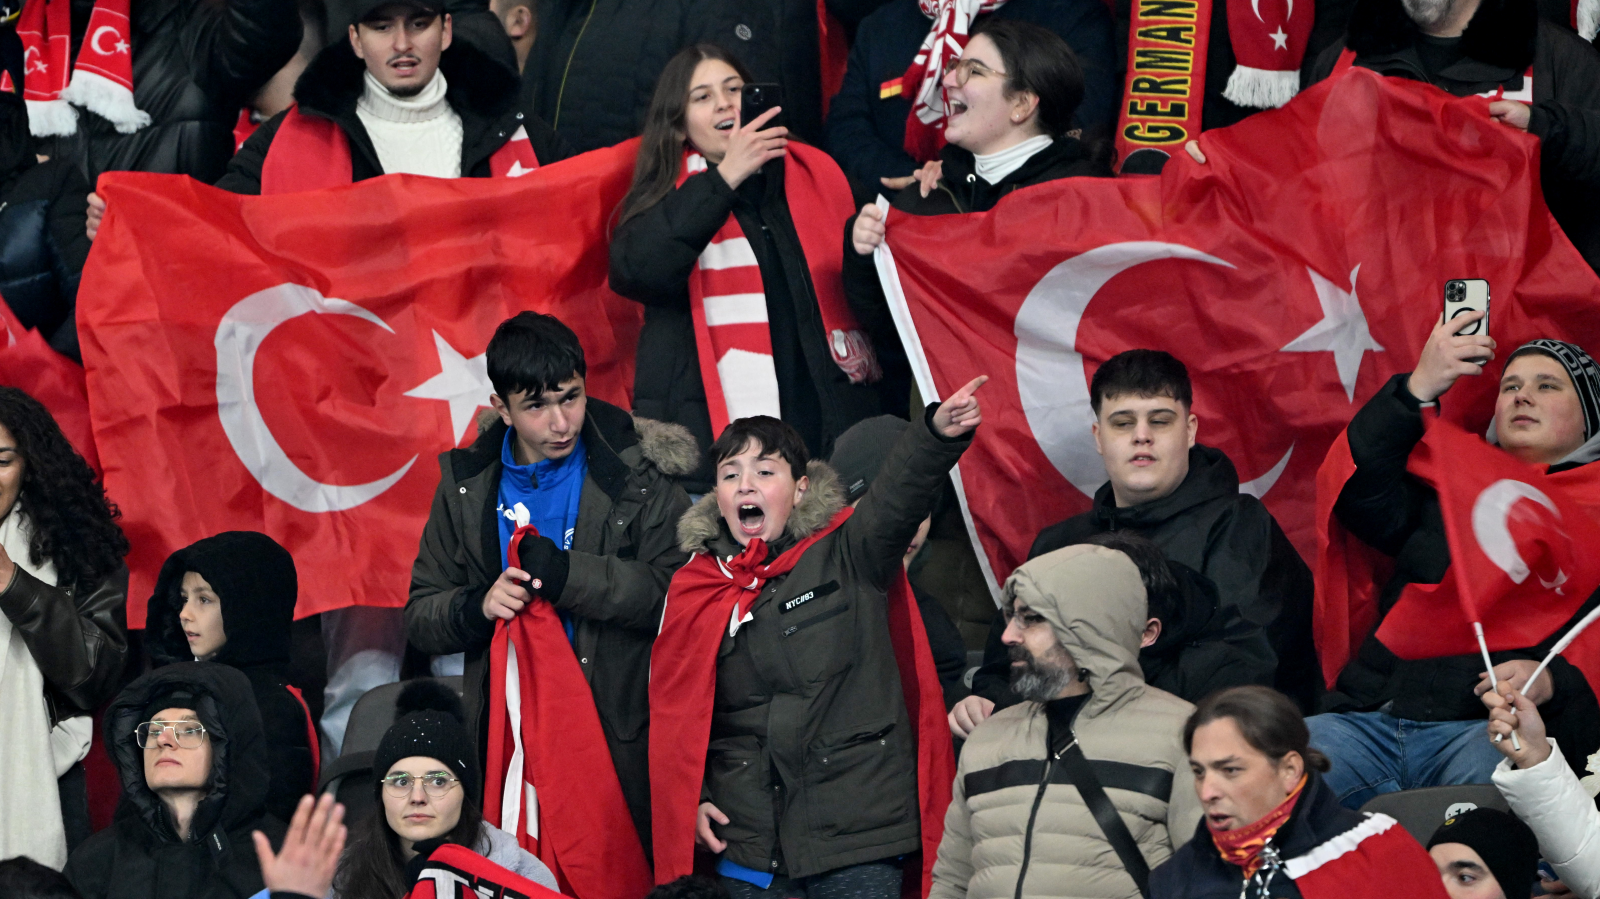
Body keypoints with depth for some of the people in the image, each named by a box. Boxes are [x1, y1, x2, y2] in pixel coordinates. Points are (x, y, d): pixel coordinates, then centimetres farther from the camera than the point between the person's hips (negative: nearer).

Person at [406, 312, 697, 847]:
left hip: (623, 739, -2)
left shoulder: (635, 473, -1)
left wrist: (565, 573, -19)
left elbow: (678, 591, -11)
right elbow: (419, 617, 10)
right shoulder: (468, 487, 8)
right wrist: (478, 606, -12)